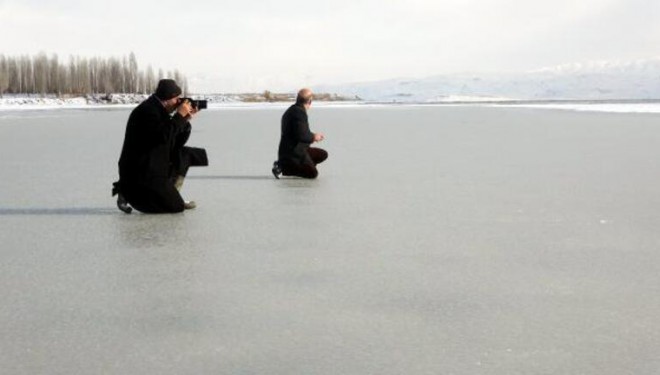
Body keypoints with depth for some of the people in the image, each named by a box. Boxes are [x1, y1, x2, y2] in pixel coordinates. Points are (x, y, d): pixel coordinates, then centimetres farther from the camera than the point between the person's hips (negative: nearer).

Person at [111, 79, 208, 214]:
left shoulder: (159, 109, 14)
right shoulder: (148, 111, -17)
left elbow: (176, 144, 15)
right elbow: (164, 136, -30)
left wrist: (185, 119, 4)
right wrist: (180, 115, -20)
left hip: (154, 166, 10)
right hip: (139, 171, -10)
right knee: (176, 207, -9)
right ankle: (129, 194, 0)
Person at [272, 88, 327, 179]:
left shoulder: (292, 110, 16)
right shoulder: (299, 112, -18)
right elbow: (300, 136, -27)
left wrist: (313, 135, 19)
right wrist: (313, 137, -8)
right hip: (293, 153, -10)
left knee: (323, 154, 12)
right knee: (313, 173, -16)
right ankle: (283, 168, -11)